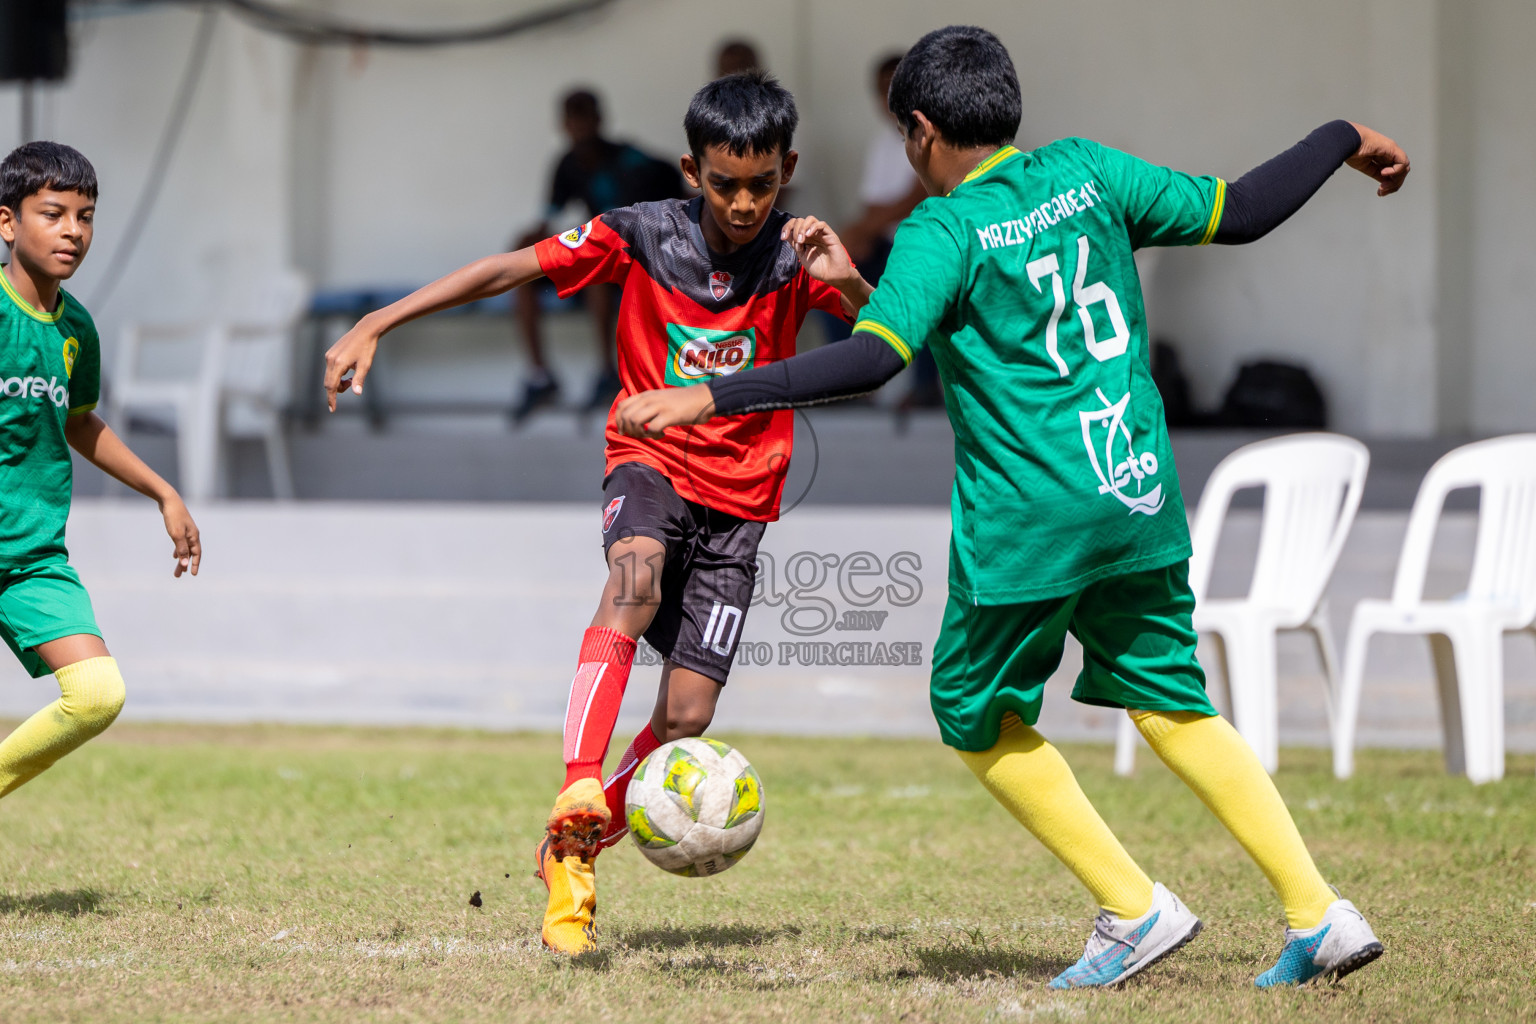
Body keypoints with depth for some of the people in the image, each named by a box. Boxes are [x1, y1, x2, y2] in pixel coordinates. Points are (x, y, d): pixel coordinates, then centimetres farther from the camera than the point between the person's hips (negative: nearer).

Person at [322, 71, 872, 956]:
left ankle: (575, 854, 16)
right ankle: (577, 801, -47)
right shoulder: (643, 236, -8)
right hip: (652, 463, -1)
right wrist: (375, 326, -17)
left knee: (688, 715, -8)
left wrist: (850, 284, -38)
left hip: (738, 502, 2)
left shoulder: (794, 257, -6)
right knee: (637, 575, -37)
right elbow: (507, 270, -10)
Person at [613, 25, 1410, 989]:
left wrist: (709, 398, -26)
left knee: (979, 718, 13)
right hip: (1142, 495, 6)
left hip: (1027, 518, -6)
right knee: (1172, 701, 17)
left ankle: (1134, 909, 9)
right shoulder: (1089, 171, 5)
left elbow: (874, 359, -24)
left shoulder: (945, 231, -10)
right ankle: (1318, 914, 7)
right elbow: (1238, 213, 11)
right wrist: (1344, 137, 27)